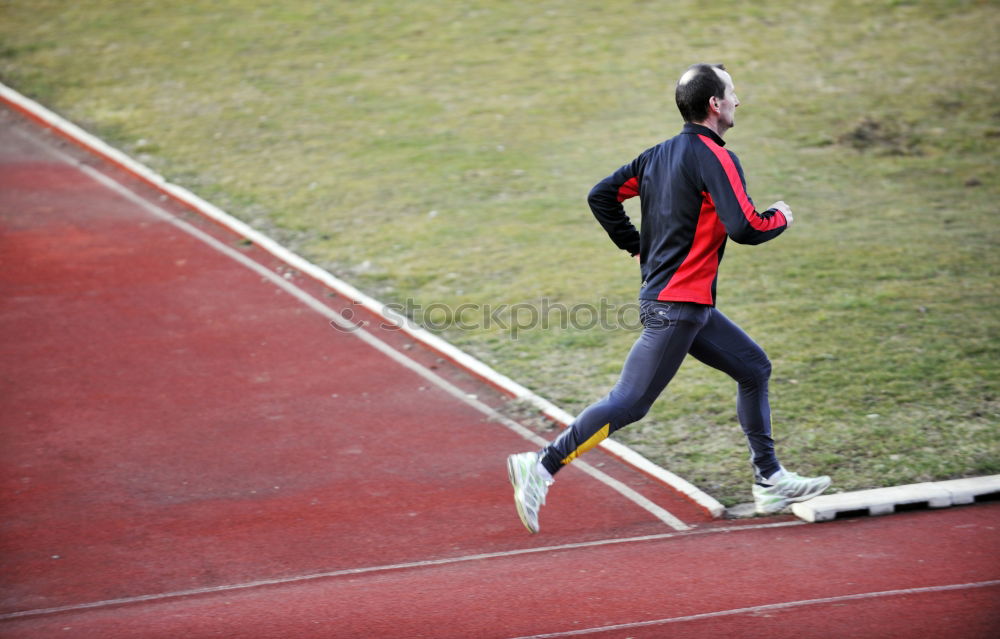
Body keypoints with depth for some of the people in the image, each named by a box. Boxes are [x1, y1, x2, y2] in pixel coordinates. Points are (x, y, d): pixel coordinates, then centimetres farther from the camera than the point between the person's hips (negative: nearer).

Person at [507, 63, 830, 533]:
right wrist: (780, 217, -3)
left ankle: (769, 481, 19)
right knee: (630, 403, -8)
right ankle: (543, 466, -6)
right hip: (677, 306, -10)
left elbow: (601, 196, 11)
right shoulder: (714, 158, -15)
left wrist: (639, 248, 16)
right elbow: (744, 228, -23)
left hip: (687, 306, 10)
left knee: (753, 367, 15)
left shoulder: (661, 154, 10)